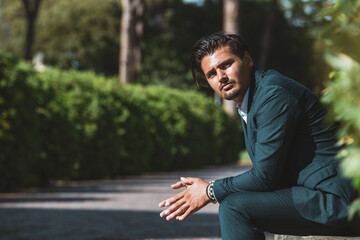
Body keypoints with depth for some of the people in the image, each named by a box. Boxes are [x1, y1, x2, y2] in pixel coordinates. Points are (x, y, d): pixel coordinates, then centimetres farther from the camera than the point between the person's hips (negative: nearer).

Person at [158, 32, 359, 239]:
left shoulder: (273, 93, -15)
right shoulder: (246, 105, 16)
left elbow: (265, 175, -16)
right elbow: (265, 174, 17)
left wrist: (210, 192, -4)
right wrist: (212, 189, 5)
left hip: (335, 199, -10)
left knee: (234, 207, -15)